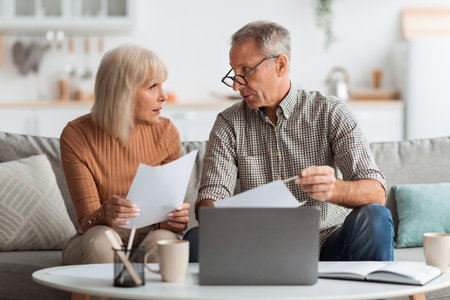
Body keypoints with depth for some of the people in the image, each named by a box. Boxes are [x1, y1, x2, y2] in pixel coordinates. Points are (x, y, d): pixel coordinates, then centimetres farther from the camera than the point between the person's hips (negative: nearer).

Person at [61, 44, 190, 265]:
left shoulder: (165, 132, -5)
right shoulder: (76, 136, -11)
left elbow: (171, 210, -1)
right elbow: (87, 220, -14)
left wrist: (176, 219, -26)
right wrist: (105, 214, -38)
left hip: (149, 237, 2)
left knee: (163, 239, -32)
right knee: (101, 239, -35)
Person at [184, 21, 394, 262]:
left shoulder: (330, 113, -1)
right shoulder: (229, 124, 6)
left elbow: (376, 193, -12)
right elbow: (209, 199, -1)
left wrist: (333, 189, -35)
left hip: (327, 248, -1)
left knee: (374, 217, -30)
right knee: (196, 240, -26)